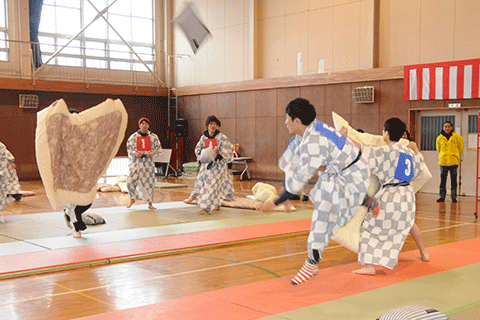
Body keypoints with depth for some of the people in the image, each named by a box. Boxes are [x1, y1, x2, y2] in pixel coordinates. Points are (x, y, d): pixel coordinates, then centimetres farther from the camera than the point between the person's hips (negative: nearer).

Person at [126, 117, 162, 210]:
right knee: (131, 181, -6)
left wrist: (153, 153, -11)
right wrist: (135, 153, -14)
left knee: (149, 182, -1)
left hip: (148, 161, 0)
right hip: (136, 161, 0)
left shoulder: (153, 136, 5)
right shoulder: (134, 136, 4)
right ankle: (132, 199, 20)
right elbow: (129, 147, 5)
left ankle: (150, 203, 12)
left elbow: (159, 148, 8)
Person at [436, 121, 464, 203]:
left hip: (454, 162, -2)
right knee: (443, 180, 4)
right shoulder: (439, 138, 4)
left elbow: (461, 147, 12)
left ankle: (453, 197, 10)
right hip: (443, 162, 2)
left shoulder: (457, 137, -3)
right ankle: (442, 197, 11)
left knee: (453, 180, 4)